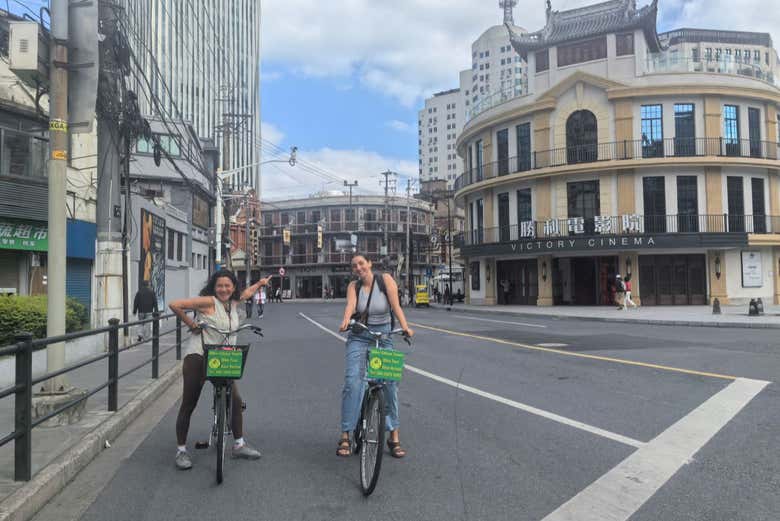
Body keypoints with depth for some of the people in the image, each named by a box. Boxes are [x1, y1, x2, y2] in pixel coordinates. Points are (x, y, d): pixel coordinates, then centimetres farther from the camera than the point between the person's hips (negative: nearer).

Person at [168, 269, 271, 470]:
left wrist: (260, 283, 46)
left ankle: (239, 445, 18)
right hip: (198, 357, -6)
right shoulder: (209, 302, -11)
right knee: (188, 406, 2)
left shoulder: (233, 303, 10)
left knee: (236, 400, 2)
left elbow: (245, 293, 34)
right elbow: (174, 305, -15)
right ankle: (181, 450, 15)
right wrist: (191, 324, -6)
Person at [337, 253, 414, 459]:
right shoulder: (353, 286, 0)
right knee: (352, 382, -15)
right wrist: (345, 321, -40)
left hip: (384, 336, 0)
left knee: (390, 383, -5)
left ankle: (394, 436, 7)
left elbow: (395, 305, -16)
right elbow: (350, 305, -19)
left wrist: (405, 326, -32)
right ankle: (345, 436, -8)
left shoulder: (385, 279, -5)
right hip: (359, 337, 1)